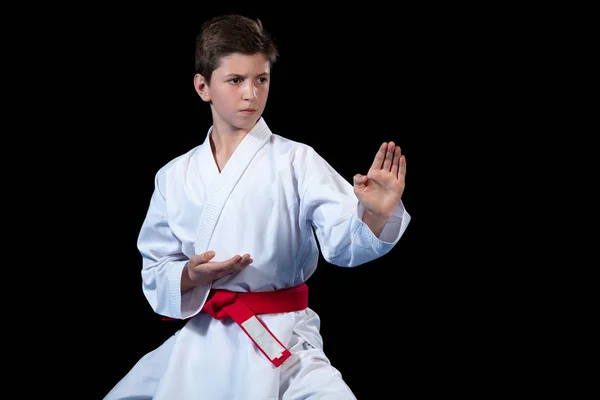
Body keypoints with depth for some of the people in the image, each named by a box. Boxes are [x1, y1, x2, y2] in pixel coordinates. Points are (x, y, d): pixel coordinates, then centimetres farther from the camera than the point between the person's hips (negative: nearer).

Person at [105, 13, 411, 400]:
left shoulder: (296, 161, -5)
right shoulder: (175, 176, 6)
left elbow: (343, 241, -16)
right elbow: (156, 274, 8)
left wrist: (375, 215, -37)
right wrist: (190, 276, -14)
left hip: (280, 343, -3)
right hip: (198, 342, 4)